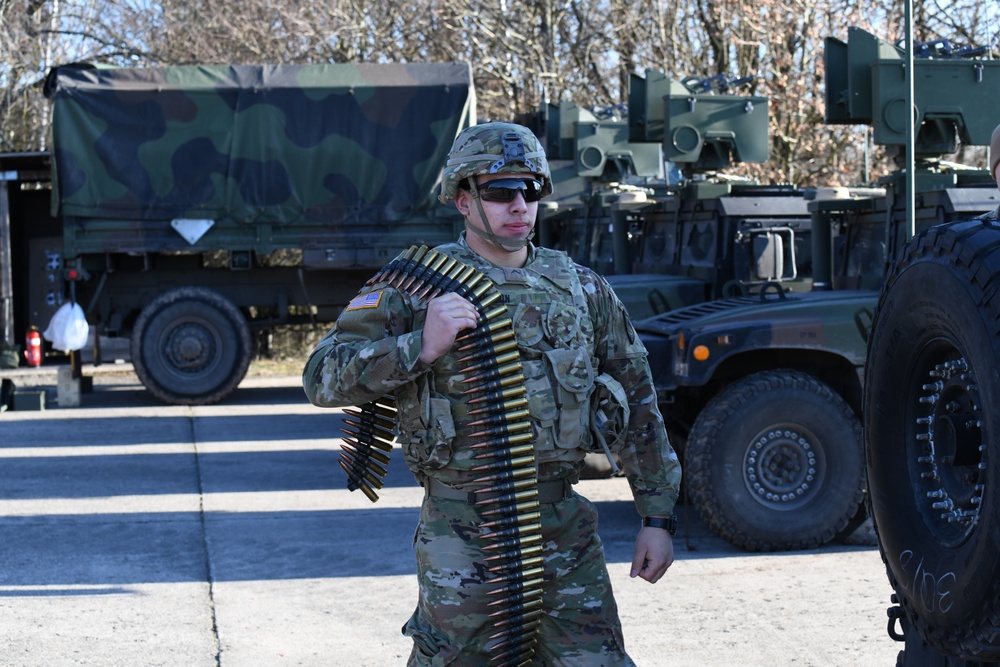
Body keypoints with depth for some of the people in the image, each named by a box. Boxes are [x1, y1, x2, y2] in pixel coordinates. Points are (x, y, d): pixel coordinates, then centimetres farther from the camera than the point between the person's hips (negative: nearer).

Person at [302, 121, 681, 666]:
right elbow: (322, 378, -9)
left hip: (566, 533, 4)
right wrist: (421, 347, -22)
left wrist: (657, 517, 12)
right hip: (464, 537, -4)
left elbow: (638, 406, 15)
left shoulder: (582, 289, 11)